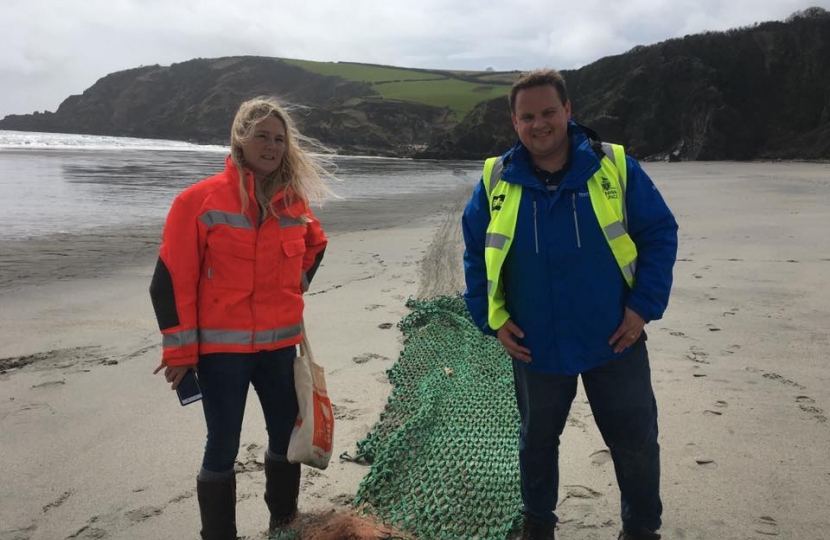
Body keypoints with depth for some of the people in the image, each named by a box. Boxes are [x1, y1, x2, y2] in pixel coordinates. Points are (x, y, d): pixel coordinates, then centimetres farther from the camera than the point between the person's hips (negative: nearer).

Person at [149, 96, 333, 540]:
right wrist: (179, 350, -10)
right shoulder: (199, 199, -11)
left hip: (280, 344, 5)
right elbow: (172, 278, -10)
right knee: (222, 448, 3)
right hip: (221, 348, -5)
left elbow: (314, 244, 25)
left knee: (286, 435, 15)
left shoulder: (294, 201, 3)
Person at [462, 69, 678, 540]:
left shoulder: (616, 167, -10)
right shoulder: (497, 181, -5)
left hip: (614, 341, -1)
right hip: (535, 346, 1)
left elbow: (660, 233, -3)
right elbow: (475, 252, 5)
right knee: (537, 439, 20)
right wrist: (492, 318, -2)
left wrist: (644, 305, -10)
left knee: (636, 443, 12)